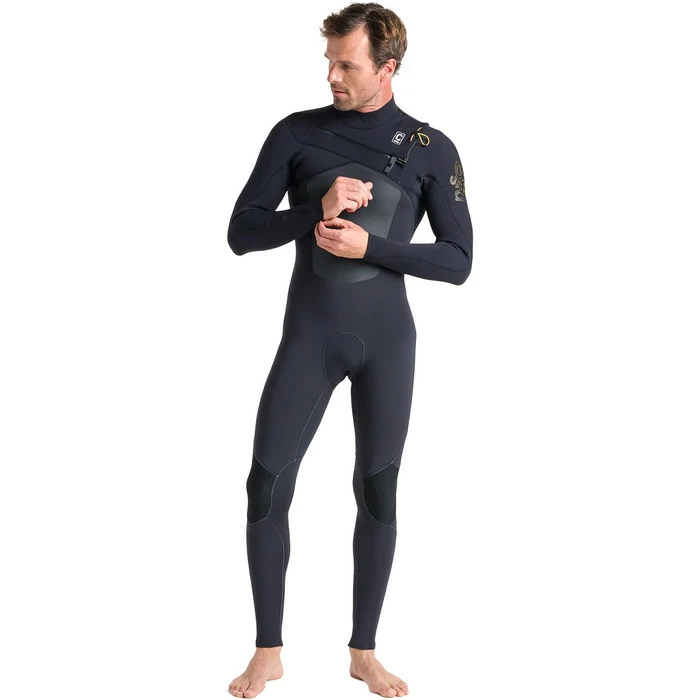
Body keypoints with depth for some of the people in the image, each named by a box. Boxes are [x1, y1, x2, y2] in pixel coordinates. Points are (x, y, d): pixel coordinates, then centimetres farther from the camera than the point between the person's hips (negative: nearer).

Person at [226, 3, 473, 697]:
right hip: (307, 336, 1)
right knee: (267, 483, -5)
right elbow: (241, 232, 0)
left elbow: (458, 261, -3)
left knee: (378, 492, 6)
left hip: (386, 340, 0)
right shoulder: (296, 133, 2)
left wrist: (369, 244, -15)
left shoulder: (431, 149, 0)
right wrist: (318, 210, -16)